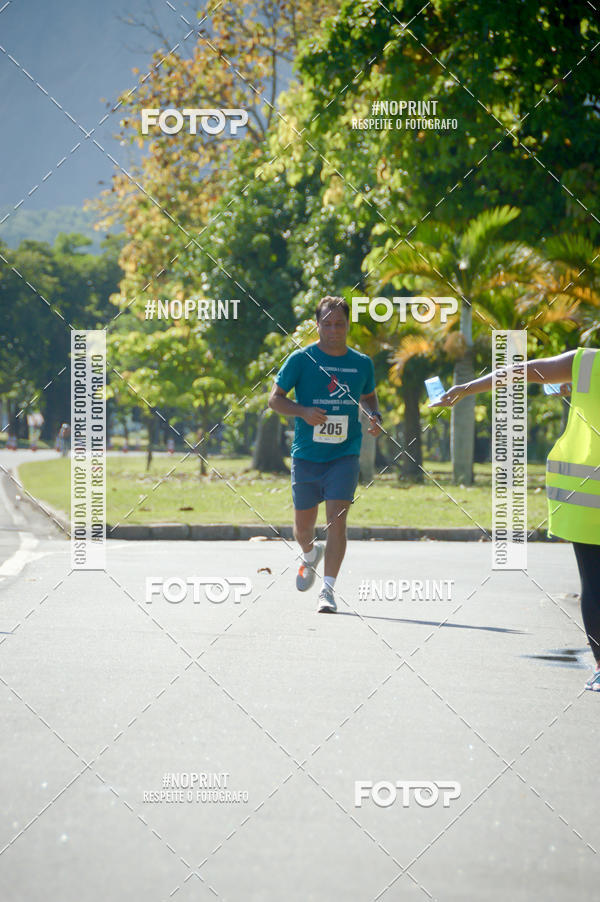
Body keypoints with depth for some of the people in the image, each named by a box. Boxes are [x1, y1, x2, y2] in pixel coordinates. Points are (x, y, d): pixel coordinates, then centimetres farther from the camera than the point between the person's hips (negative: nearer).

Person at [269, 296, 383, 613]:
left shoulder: (362, 363, 5)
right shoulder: (301, 359, -3)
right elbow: (275, 398, 0)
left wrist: (374, 416, 1)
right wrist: (303, 411, -18)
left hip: (344, 454, 0)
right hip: (306, 455, 0)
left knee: (336, 521, -15)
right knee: (303, 526, 10)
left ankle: (328, 590, -13)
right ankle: (310, 554, 45)